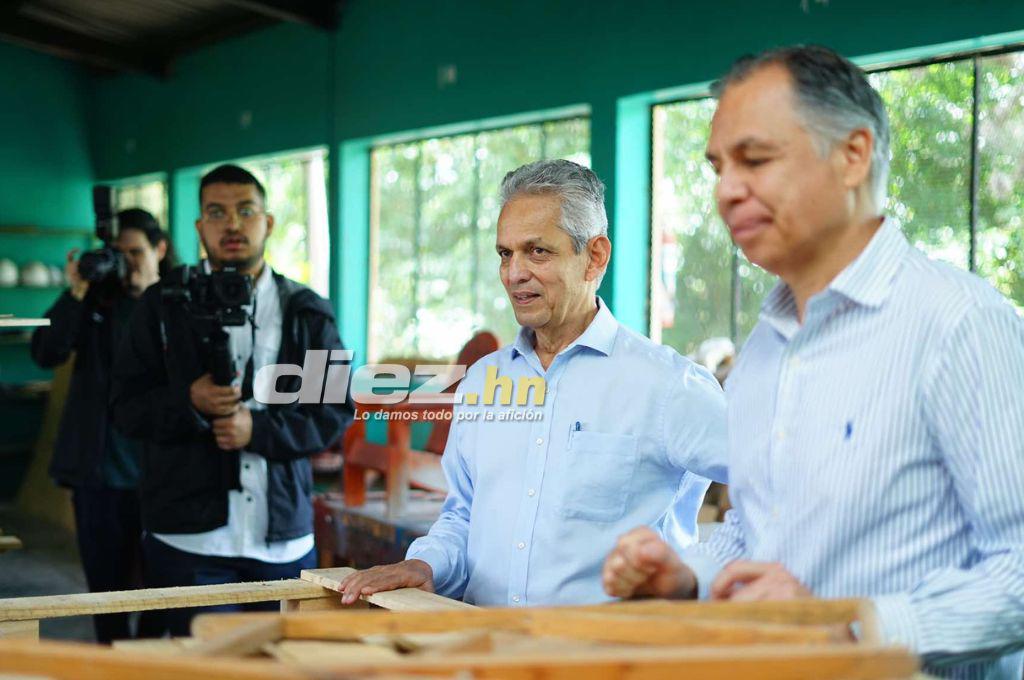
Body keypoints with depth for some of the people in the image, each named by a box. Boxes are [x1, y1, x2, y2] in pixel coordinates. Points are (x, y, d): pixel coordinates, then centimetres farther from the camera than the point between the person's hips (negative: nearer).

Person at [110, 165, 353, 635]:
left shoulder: (307, 312, 7)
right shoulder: (163, 305, 6)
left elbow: (336, 411, 3)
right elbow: (127, 406, 3)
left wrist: (259, 429, -12)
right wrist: (189, 403, -16)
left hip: (284, 538, 2)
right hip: (189, 537, -1)